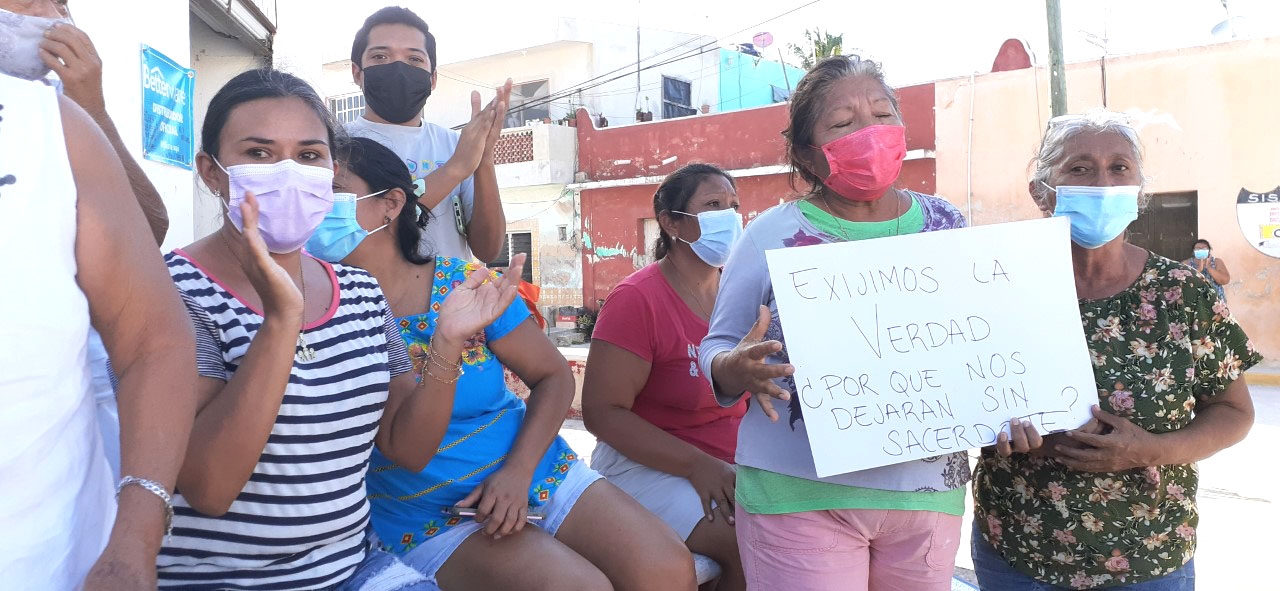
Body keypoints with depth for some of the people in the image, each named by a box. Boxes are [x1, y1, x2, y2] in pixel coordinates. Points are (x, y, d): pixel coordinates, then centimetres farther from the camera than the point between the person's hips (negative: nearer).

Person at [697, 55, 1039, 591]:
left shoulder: (946, 226, 6)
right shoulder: (771, 235, -3)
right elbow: (715, 349, 1)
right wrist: (736, 370, -22)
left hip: (928, 493, 3)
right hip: (800, 500, -2)